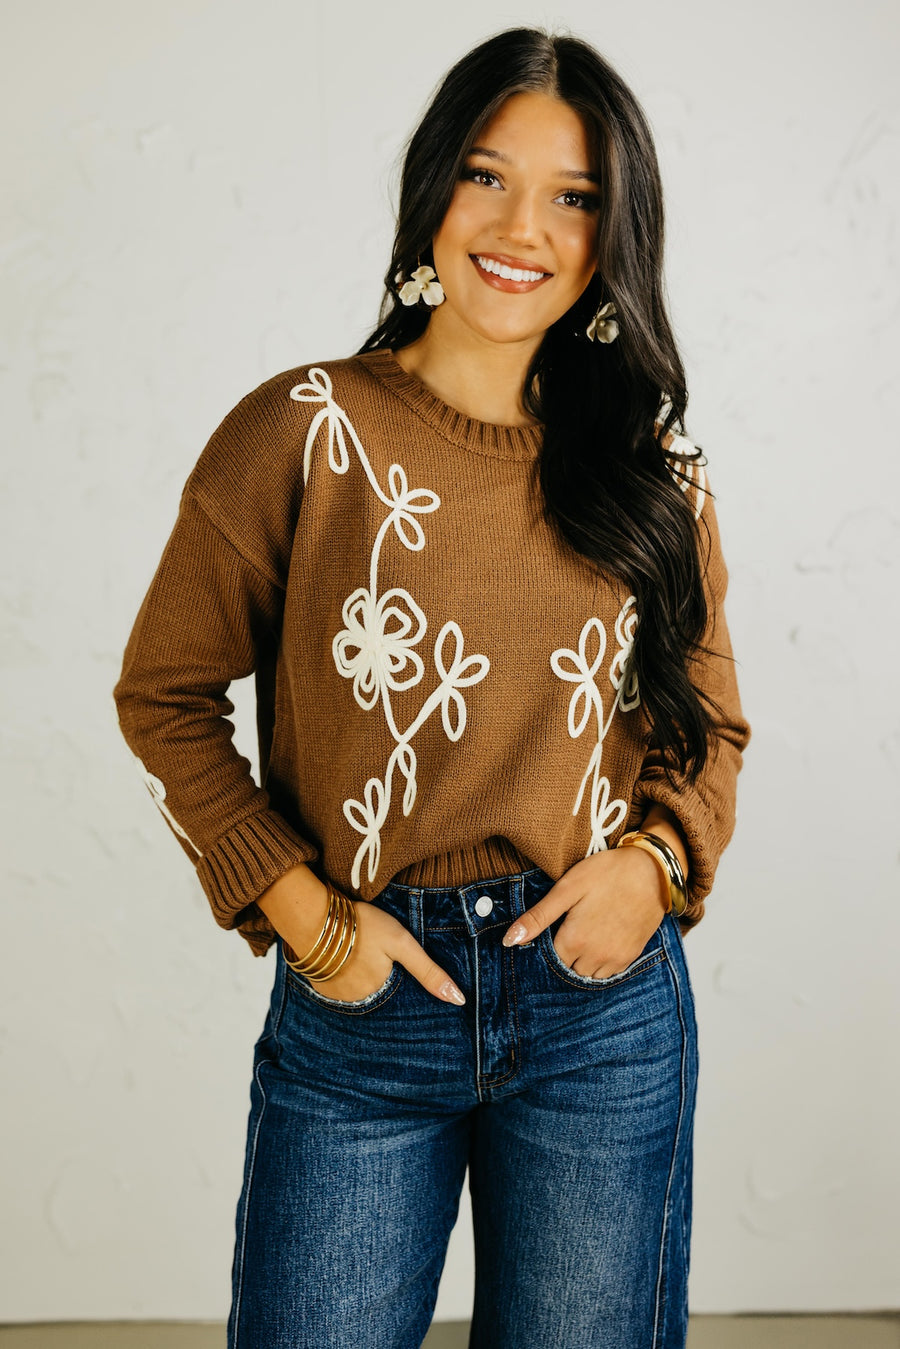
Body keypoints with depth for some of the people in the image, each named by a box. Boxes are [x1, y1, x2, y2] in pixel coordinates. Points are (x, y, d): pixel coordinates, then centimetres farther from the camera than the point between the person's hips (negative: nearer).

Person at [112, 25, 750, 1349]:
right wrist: (299, 912, -8)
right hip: (361, 1001, -2)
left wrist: (655, 859, -6)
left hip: (606, 1005, 3)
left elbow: (708, 720, 14)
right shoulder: (305, 431, -6)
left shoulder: (650, 467, 4)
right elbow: (166, 693, 0)